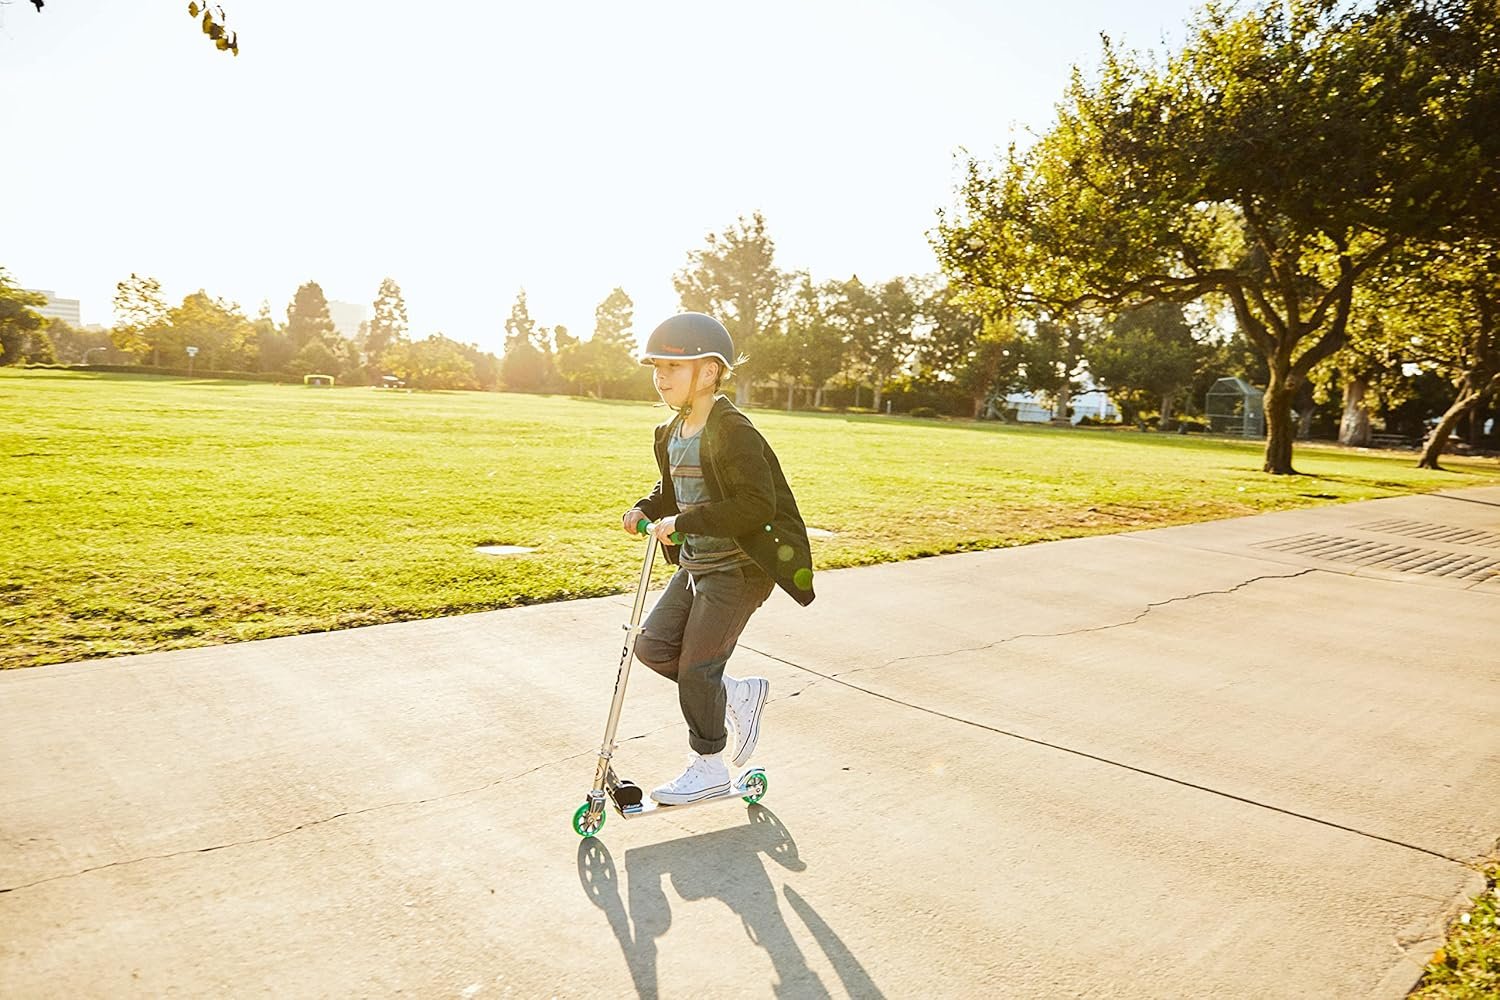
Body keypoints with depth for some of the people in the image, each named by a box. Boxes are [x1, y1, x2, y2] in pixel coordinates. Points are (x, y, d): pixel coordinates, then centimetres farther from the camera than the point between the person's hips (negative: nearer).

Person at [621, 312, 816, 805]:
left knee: (696, 667, -2)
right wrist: (645, 509, 0)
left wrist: (684, 521, -30)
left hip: (738, 569, -9)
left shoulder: (733, 432, -21)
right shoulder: (671, 433, 6)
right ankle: (740, 694, 23)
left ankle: (709, 768, 19)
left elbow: (757, 505, -28)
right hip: (694, 565, 9)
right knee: (653, 645, 5)